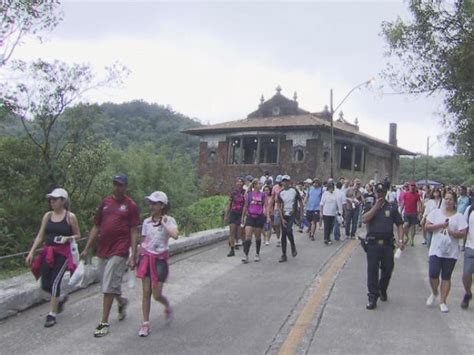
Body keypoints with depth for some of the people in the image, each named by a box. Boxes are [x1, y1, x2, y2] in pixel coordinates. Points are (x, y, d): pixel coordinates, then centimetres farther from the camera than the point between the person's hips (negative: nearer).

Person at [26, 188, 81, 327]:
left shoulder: (70, 217, -4)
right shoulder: (47, 216, 7)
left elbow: (78, 235, 4)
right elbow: (40, 236, 9)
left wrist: (67, 238, -15)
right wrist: (31, 252, 2)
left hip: (62, 254, -4)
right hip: (47, 253, 5)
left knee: (55, 281, -13)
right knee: (45, 285, 3)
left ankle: (52, 314, -2)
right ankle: (60, 298, 34)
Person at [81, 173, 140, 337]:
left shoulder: (130, 205, -3)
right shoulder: (105, 202, 10)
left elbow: (134, 232, -5)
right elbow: (96, 227, 14)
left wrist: (133, 256, -11)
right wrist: (87, 249, 10)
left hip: (119, 252, -5)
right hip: (102, 250, 5)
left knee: (109, 287, -6)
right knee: (108, 285, 15)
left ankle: (104, 322, 3)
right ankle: (122, 301, 44)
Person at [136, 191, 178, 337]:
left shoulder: (168, 220, -8)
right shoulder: (147, 222, 4)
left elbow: (175, 235, -28)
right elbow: (143, 242, 10)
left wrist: (163, 222, -19)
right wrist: (138, 260, 9)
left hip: (160, 259, -3)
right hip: (146, 257, 3)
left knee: (157, 295, -2)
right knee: (146, 293, 3)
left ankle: (168, 307, 30)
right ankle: (145, 323, 13)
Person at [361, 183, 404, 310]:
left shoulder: (392, 207, 7)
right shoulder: (370, 207, 6)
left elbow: (399, 225, 6)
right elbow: (364, 220, -12)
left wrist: (400, 240, -7)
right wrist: (376, 207, -13)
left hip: (387, 243, 2)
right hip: (372, 243, -2)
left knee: (387, 269, 11)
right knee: (372, 271, -4)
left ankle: (382, 290, 37)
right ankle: (372, 297, 3)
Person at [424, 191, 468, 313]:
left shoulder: (459, 216, -2)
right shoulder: (435, 212, 2)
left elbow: (463, 234, -6)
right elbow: (427, 227, -2)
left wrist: (451, 232, -23)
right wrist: (440, 225, -15)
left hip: (451, 252, 0)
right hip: (436, 250, 0)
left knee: (446, 277, 7)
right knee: (433, 275, -6)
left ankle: (443, 302, 17)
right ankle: (434, 293, 23)